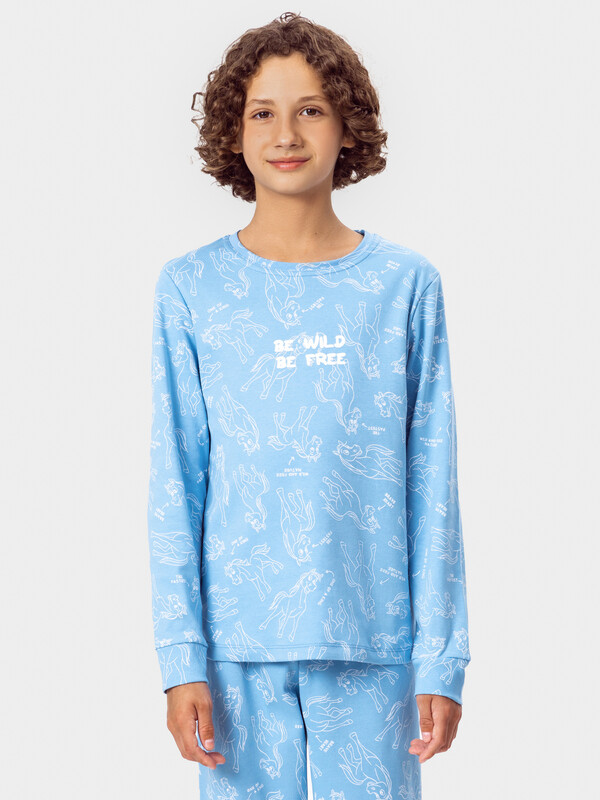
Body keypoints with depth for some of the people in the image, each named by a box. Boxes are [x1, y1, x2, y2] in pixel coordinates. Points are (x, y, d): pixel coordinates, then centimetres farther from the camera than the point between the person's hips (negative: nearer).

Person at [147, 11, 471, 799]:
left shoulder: (405, 284, 2)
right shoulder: (191, 289, 2)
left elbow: (433, 486, 1)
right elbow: (174, 488, 1)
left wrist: (442, 659, -2)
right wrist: (182, 659, -4)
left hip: (373, 646, 0)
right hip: (239, 645, 0)